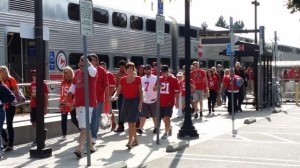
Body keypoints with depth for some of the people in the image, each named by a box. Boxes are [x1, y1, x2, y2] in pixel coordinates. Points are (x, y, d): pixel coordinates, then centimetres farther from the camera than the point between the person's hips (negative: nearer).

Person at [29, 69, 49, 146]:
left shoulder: (43, 84, -8)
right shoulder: (32, 84, 9)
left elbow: (46, 97, -8)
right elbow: (32, 95, 15)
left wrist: (46, 107, -13)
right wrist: (30, 106, 12)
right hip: (33, 106, 6)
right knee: (33, 122, 10)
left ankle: (37, 139, 7)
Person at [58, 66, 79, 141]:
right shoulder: (63, 83, 9)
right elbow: (61, 94, 15)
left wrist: (72, 104, -19)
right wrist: (60, 103, 13)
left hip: (71, 105, -6)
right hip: (64, 104, 6)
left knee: (74, 119, -1)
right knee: (63, 120, 7)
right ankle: (64, 136, 15)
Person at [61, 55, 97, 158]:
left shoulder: (92, 73, -8)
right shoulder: (77, 72, 13)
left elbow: (92, 71, -35)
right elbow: (73, 87, 21)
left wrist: (86, 61, -26)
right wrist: (66, 99, 18)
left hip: (88, 104, -8)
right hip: (78, 103, 8)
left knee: (84, 127, -12)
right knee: (84, 126, 14)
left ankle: (79, 149, -17)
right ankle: (91, 146, 27)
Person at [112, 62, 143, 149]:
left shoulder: (137, 79, -4)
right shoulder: (122, 79, 4)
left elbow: (140, 91, -1)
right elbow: (118, 91, 3)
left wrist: (140, 102, -9)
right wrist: (114, 96, -19)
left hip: (135, 101, -4)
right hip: (126, 101, 4)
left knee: (131, 122, -13)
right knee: (131, 122, 12)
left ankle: (130, 142, -17)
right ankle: (135, 140, 26)